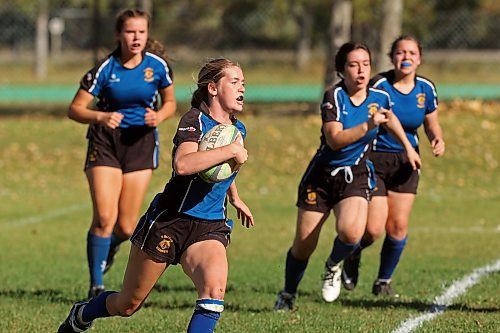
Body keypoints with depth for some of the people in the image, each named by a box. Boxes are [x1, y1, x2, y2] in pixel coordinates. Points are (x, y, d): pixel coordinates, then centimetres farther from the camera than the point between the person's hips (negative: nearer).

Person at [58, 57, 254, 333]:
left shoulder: (238, 129, 8)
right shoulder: (194, 121, -15)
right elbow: (182, 164, -37)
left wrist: (234, 197, 38)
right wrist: (231, 150, -33)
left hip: (209, 227, 5)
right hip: (169, 220, -5)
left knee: (215, 289, -28)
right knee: (128, 304, 11)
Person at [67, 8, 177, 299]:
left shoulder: (158, 66, -5)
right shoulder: (105, 69, -11)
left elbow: (170, 103, 11)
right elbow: (75, 109, -8)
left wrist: (158, 116, -11)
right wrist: (101, 117, -28)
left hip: (142, 142, 2)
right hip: (106, 141, -2)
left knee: (126, 228, -1)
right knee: (104, 217, -15)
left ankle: (111, 244, 37)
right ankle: (96, 285, -2)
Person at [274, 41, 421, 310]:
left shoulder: (379, 98, -2)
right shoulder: (334, 96, -15)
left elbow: (389, 118, 23)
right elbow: (334, 139, -27)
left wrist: (408, 147, 31)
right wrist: (368, 126, -36)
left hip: (356, 177, 2)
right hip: (321, 176, -1)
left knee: (351, 233, -27)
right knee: (303, 246, 2)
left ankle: (334, 265, 8)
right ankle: (288, 295, 30)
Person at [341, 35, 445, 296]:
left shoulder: (425, 89, 0)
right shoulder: (379, 85, -15)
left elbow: (431, 124, 14)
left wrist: (438, 139, -6)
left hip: (406, 163, 4)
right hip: (374, 159, -4)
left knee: (399, 226, -1)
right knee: (373, 230, -10)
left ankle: (384, 281, 20)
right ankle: (352, 255, 26)